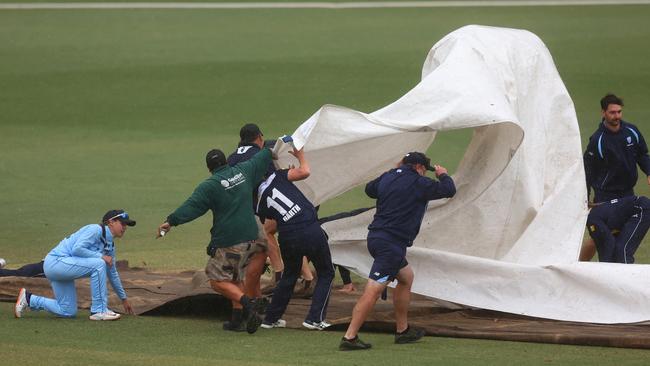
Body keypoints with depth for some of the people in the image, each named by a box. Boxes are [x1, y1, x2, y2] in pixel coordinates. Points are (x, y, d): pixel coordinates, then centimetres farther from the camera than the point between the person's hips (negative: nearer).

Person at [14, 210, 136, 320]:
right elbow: (77, 249, -25)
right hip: (55, 261, -10)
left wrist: (123, 298, 31)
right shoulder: (96, 230, -13)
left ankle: (29, 299, 20)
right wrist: (101, 256, -20)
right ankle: (99, 310, -19)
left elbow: (112, 273, 26)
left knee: (68, 312, 8)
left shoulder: (110, 245, 15)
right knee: (98, 264, -25)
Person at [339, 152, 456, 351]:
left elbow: (369, 189, 32)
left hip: (376, 237, 9)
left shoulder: (387, 177, 12)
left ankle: (402, 330, 29)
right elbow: (449, 190, 1)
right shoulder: (418, 183, -8)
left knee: (406, 277, 25)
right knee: (373, 290, -12)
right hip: (391, 243, -9)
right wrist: (443, 175, 22)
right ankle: (349, 337, -17)